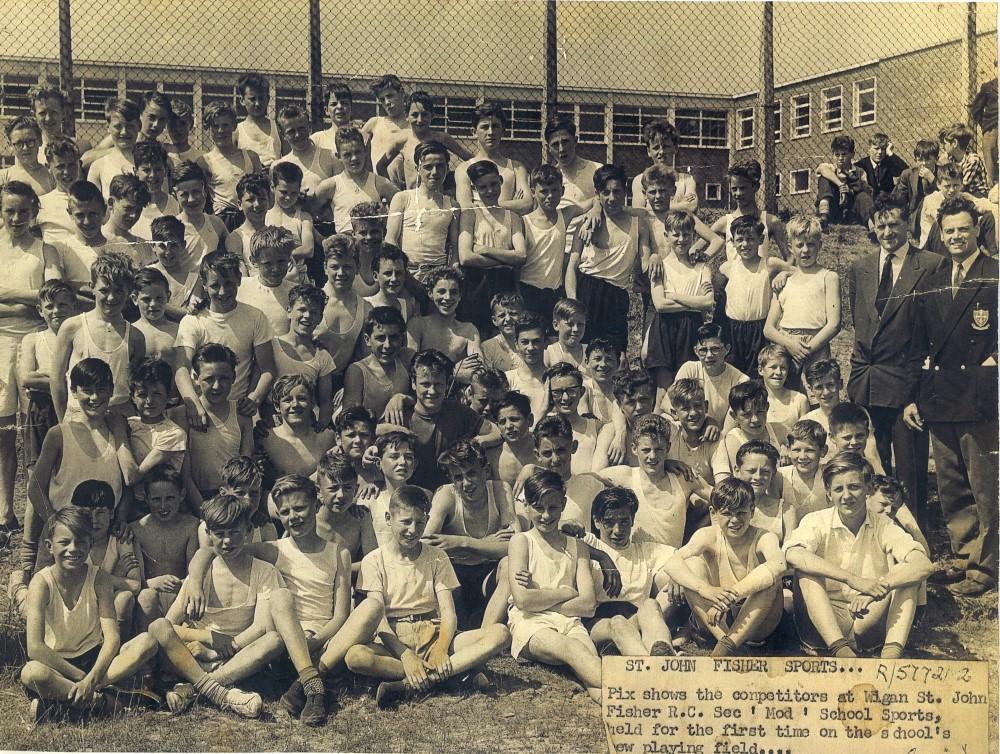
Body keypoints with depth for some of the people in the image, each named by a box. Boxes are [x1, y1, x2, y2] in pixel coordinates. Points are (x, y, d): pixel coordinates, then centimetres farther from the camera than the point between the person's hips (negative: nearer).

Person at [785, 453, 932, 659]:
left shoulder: (882, 526, 1)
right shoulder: (817, 522, -4)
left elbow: (923, 565, -16)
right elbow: (793, 554, -27)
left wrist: (877, 588, -33)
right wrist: (853, 579, -36)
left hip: (868, 624, 2)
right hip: (823, 623, -1)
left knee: (903, 571, -16)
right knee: (806, 572, -25)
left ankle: (891, 653, -34)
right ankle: (841, 651, -39)